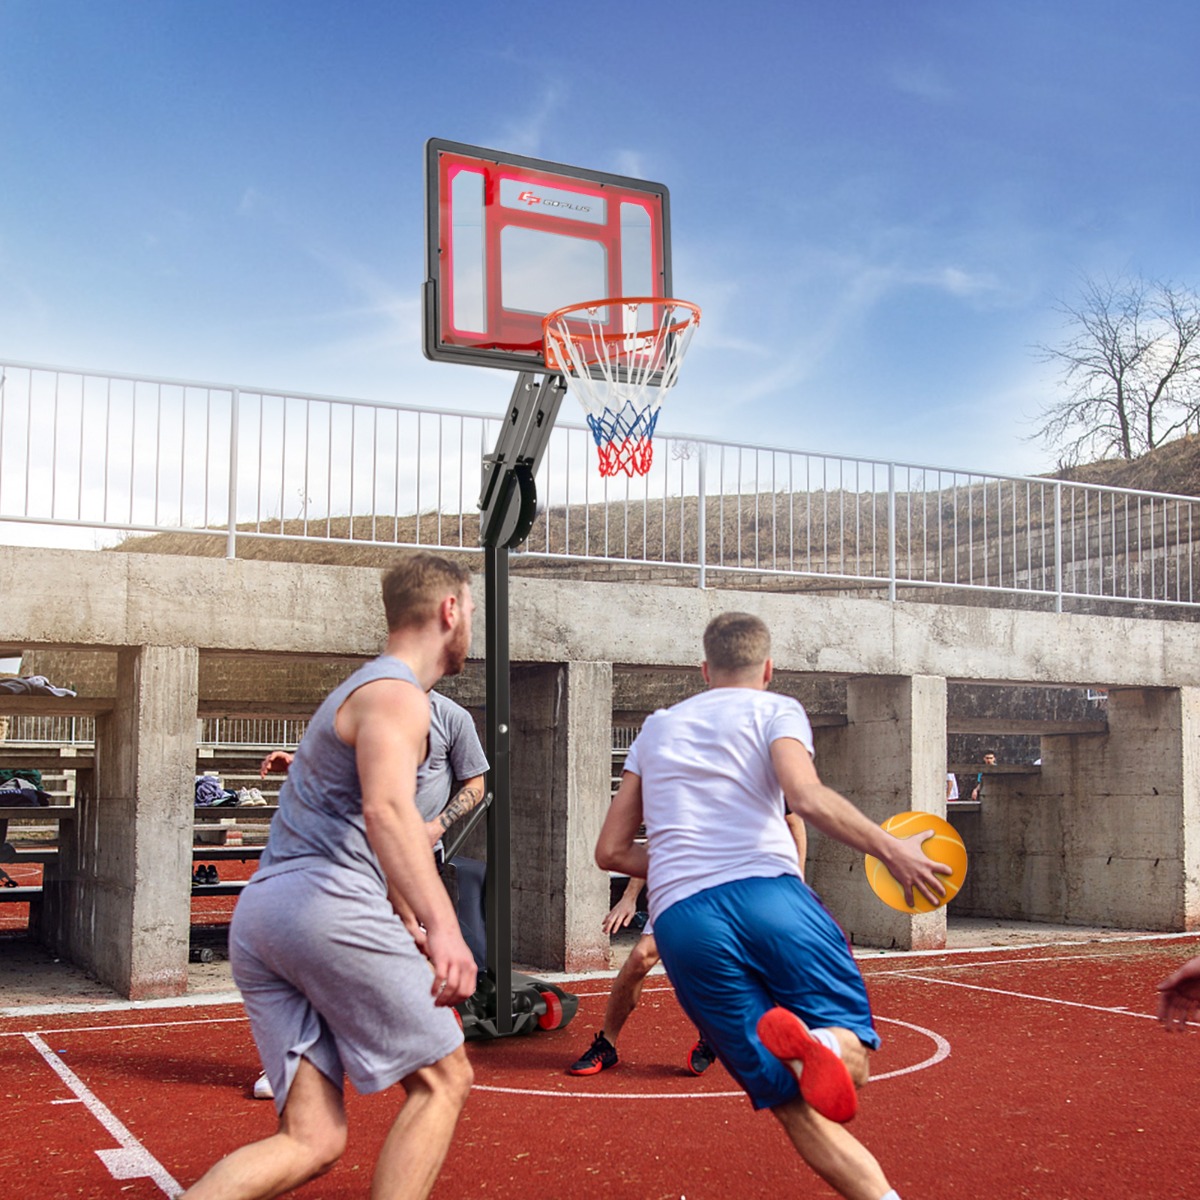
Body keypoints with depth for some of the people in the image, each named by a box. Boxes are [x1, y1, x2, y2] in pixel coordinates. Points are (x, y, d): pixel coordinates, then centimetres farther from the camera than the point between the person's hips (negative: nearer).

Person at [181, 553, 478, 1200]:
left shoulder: (359, 690, 29)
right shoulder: (396, 695, -4)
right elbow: (387, 808, -24)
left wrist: (412, 925, 43)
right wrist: (442, 927, -35)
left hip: (257, 912, 9)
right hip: (327, 902, -9)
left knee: (312, 1140, 3)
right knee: (442, 1078, 3)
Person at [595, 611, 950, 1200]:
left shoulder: (655, 728, 26)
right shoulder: (775, 709, 13)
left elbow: (612, 851, 24)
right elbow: (807, 797, -8)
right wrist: (890, 849, -3)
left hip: (680, 922, 3)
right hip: (768, 893, -3)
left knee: (797, 1106, 5)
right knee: (852, 1055, 7)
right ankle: (812, 1040, -28)